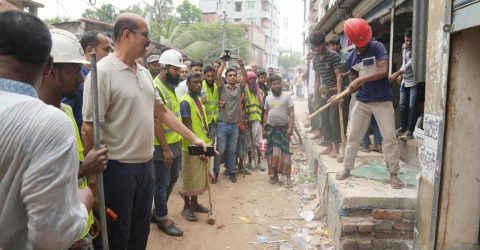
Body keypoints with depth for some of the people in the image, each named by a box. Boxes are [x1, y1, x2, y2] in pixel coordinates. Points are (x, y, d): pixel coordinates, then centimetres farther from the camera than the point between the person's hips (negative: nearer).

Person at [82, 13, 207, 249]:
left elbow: (162, 112, 15)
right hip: (118, 168, -7)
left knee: (141, 231, 20)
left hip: (146, 164, 7)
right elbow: (89, 128, -17)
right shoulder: (102, 72, -16)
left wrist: (193, 137, 12)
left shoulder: (144, 72, 8)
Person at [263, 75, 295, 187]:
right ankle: (275, 175, 15)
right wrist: (264, 129, 9)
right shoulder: (268, 98, 11)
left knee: (284, 152, -6)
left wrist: (290, 127, -16)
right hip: (270, 128, 4)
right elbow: (266, 114, 14)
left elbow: (291, 113, -5)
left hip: (283, 127, -3)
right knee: (271, 152, 4)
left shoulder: (287, 96, -1)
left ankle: (288, 177, -3)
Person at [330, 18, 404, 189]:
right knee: (353, 136, 8)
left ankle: (393, 174, 7)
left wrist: (360, 79, -26)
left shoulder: (377, 47, -9)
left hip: (382, 100, -4)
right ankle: (346, 169, 21)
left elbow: (383, 71, -22)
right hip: (362, 101, 5)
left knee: (389, 137, -3)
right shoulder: (352, 57, 5)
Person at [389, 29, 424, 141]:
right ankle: (402, 128, 25)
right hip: (405, 81, 7)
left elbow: (410, 64, -26)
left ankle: (409, 132, -4)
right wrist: (401, 75, 8)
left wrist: (396, 74, -30)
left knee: (412, 106, -9)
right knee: (402, 106, 11)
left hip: (415, 81, -7)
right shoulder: (404, 47, 7)